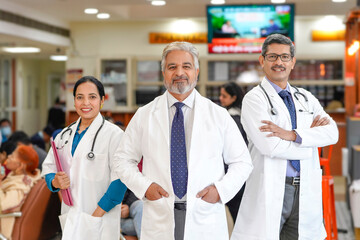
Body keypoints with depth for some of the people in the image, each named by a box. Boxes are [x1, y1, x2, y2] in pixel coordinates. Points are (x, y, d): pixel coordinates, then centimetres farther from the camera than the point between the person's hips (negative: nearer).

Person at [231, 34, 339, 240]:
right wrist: (310, 135, -3)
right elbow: (269, 145, -16)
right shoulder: (254, 99, -2)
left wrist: (293, 135, -16)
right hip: (270, 190, -4)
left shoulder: (306, 98, 14)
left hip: (306, 192, 5)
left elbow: (332, 132, -1)